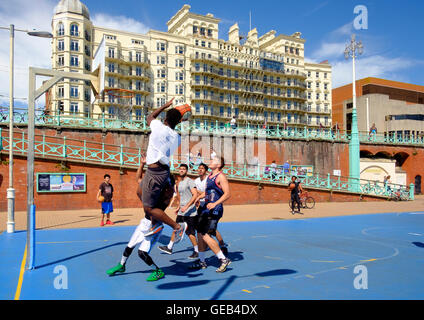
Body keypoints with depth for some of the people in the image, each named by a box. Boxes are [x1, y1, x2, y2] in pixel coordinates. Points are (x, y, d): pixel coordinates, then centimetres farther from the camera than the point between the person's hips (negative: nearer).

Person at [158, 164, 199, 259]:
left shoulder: (190, 181, -11)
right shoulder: (180, 183, 16)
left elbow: (195, 195, -21)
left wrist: (186, 206, -25)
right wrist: (178, 207, 23)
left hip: (190, 212, -8)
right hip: (181, 212, 8)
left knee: (190, 233, -4)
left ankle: (196, 251, 9)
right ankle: (169, 247, 26)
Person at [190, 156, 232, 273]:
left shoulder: (221, 176, -11)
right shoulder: (210, 176, 16)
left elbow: (227, 194, -20)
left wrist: (215, 204, -28)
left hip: (214, 210, -9)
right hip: (207, 208, 9)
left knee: (206, 235, -13)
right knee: (200, 233, 13)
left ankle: (224, 260, -4)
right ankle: (201, 261, 26)